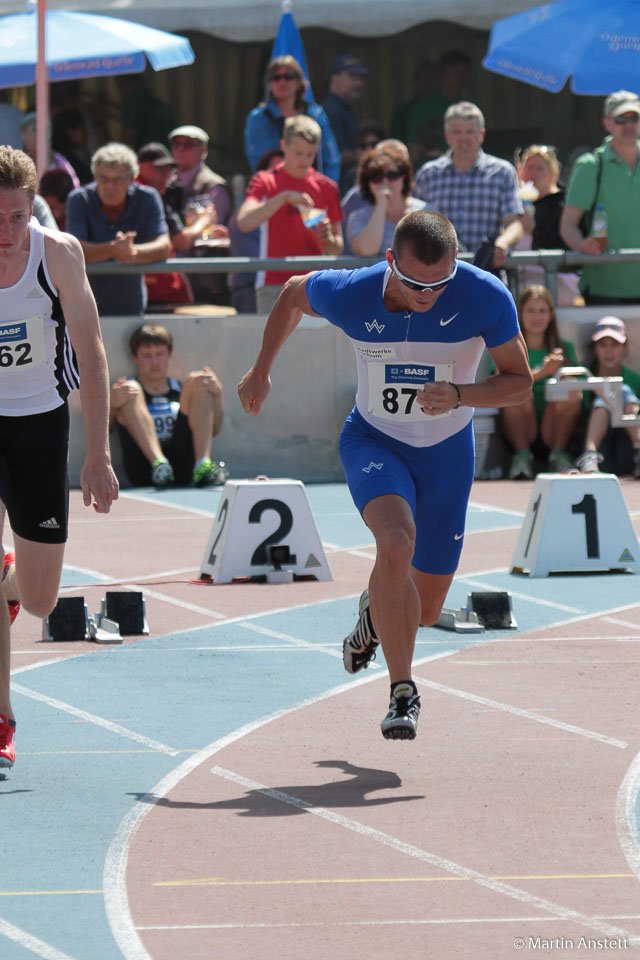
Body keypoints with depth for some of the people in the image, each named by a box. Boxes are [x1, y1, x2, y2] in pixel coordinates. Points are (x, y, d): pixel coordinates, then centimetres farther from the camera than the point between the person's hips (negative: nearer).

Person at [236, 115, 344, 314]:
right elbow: (244, 222, -15)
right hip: (274, 289, -2)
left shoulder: (326, 187, 12)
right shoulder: (266, 182, 4)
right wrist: (285, 197, -20)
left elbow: (338, 249, 16)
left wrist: (328, 239, -8)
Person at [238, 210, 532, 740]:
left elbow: (520, 380, -13)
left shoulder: (486, 297, -24)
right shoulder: (349, 294, -22)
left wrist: (459, 394, -32)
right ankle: (402, 691, -20)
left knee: (426, 609, 9)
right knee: (396, 542, -33)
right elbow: (293, 293, 1)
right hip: (373, 442, -2)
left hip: (446, 453, 2)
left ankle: (375, 611, 48)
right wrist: (261, 371, 10)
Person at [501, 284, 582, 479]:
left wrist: (559, 371, -20)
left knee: (573, 396, -27)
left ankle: (558, 453, -12)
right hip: (520, 429, -1)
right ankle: (522, 454, -16)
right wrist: (542, 372, -23)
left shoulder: (564, 349, 17)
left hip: (552, 425, 1)